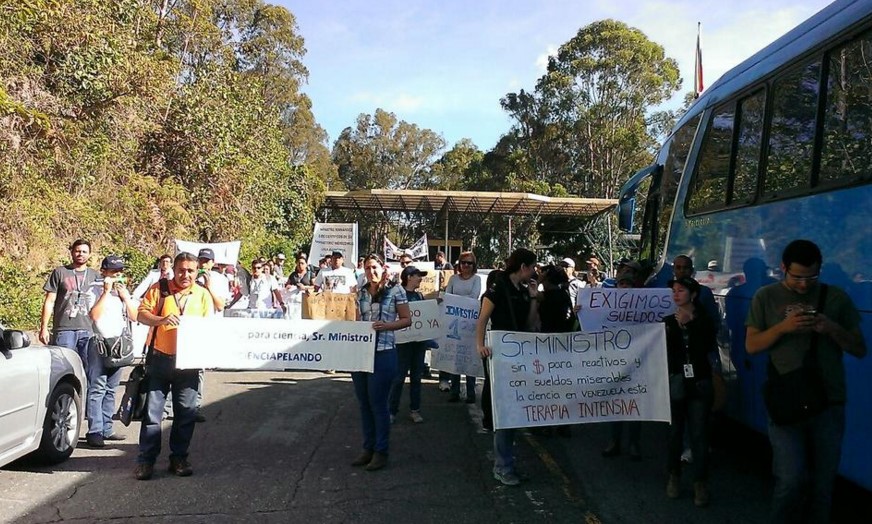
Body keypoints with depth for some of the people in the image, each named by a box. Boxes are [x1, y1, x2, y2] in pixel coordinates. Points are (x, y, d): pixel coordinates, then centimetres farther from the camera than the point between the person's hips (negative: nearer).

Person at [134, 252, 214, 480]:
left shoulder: (203, 295, 8)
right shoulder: (159, 289, 3)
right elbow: (141, 314, -2)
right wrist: (161, 320, -21)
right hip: (160, 358, -1)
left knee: (186, 412, 6)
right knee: (152, 410, 1)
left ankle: (179, 457, 18)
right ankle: (146, 459, 9)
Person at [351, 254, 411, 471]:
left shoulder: (395, 291, -3)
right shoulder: (361, 293, 11)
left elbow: (407, 320, -3)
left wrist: (386, 326, -17)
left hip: (383, 352, -5)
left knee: (378, 403, -1)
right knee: (364, 402, 11)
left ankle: (381, 451, 12)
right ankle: (368, 448, 24)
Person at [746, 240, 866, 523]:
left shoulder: (836, 297, 5)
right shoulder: (766, 297, 3)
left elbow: (860, 349, 7)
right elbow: (751, 346, 1)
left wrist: (833, 329, -12)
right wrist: (783, 327, -15)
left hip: (829, 403, 2)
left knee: (823, 481, 9)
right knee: (791, 478, -10)